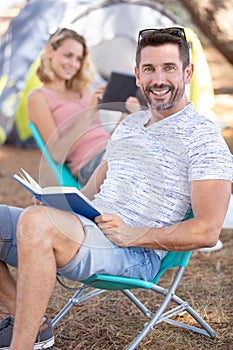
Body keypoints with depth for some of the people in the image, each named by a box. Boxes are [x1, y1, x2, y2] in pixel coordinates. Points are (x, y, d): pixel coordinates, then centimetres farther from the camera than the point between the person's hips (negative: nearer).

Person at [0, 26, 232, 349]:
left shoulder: (203, 137, -3)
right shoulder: (128, 125, 21)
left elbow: (207, 232, -11)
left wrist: (131, 234, -20)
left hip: (136, 253, -8)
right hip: (85, 230, 8)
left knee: (35, 221, -35)